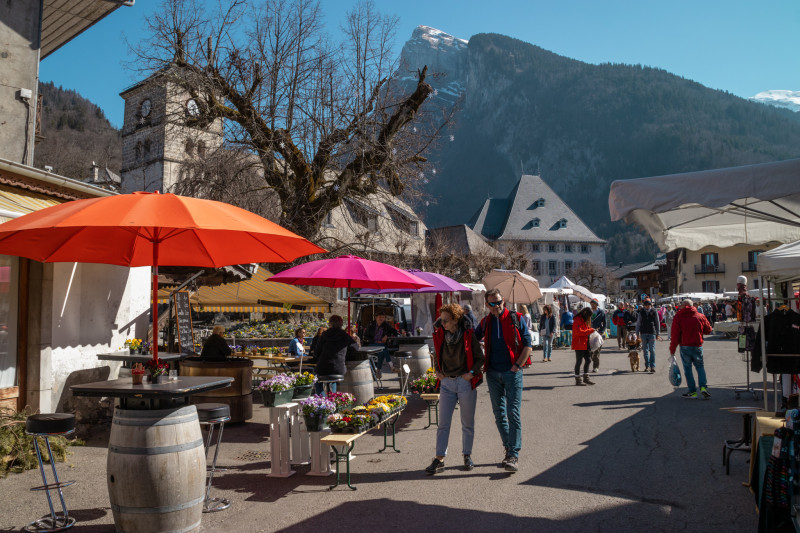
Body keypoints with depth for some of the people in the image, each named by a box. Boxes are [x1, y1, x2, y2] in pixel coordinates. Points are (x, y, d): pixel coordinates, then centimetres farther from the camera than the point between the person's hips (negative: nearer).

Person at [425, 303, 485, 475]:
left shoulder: (469, 335, -10)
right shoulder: (440, 335, 1)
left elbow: (480, 357, -1)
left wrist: (471, 372, -13)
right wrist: (438, 371, 5)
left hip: (466, 383, -3)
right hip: (447, 383, 3)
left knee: (467, 422, 9)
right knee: (443, 423, 2)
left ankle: (467, 455, 24)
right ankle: (439, 459, 7)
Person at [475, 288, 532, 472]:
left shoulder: (515, 319, -1)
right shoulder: (485, 322, 8)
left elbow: (527, 345, -2)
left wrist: (517, 365, -10)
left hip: (512, 373, -4)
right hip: (493, 374, 4)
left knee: (513, 413, -7)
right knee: (499, 414, 9)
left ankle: (514, 456, -6)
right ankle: (509, 449, 20)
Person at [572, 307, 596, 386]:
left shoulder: (585, 320, 17)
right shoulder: (578, 320, -15)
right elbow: (579, 332, -25)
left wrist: (591, 330, 7)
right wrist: (590, 330, -20)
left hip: (585, 344, 10)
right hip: (579, 344, -10)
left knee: (588, 360, 12)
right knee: (579, 361, -4)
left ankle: (586, 378, 22)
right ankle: (577, 380, 4)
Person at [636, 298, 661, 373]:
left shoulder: (654, 312, 2)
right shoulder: (641, 312, 4)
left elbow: (657, 323, 8)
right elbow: (638, 323, 8)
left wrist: (657, 334, 8)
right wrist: (637, 333, 6)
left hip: (652, 333, -2)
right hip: (643, 333, 2)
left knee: (652, 350, -7)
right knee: (645, 350, 8)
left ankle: (652, 366, -6)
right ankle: (647, 366, 18)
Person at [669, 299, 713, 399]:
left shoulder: (678, 316, -4)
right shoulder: (701, 316, 2)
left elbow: (674, 334, -7)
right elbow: (708, 330, 11)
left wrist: (672, 349, -2)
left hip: (685, 346, -2)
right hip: (697, 346, 2)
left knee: (687, 368, 6)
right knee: (700, 366, 15)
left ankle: (692, 391, 6)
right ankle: (703, 386, -3)